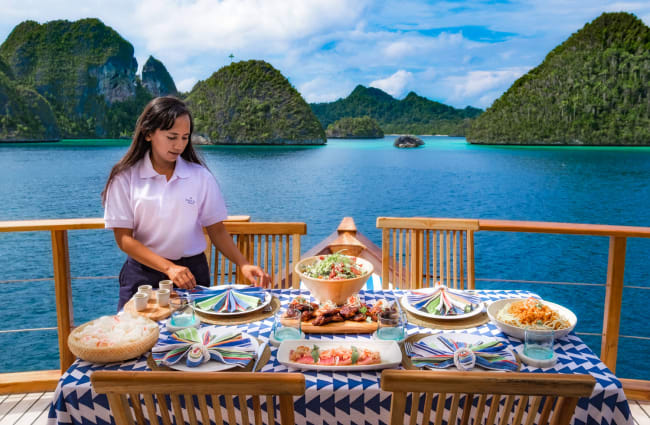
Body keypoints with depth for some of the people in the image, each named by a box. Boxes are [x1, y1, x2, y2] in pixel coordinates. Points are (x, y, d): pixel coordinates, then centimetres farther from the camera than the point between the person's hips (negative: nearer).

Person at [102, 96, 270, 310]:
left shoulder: (200, 176, -2)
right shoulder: (125, 178, -5)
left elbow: (216, 229, 3)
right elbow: (124, 238, -8)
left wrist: (243, 264, -12)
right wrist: (168, 267, -19)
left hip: (191, 271, 1)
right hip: (143, 272, -1)